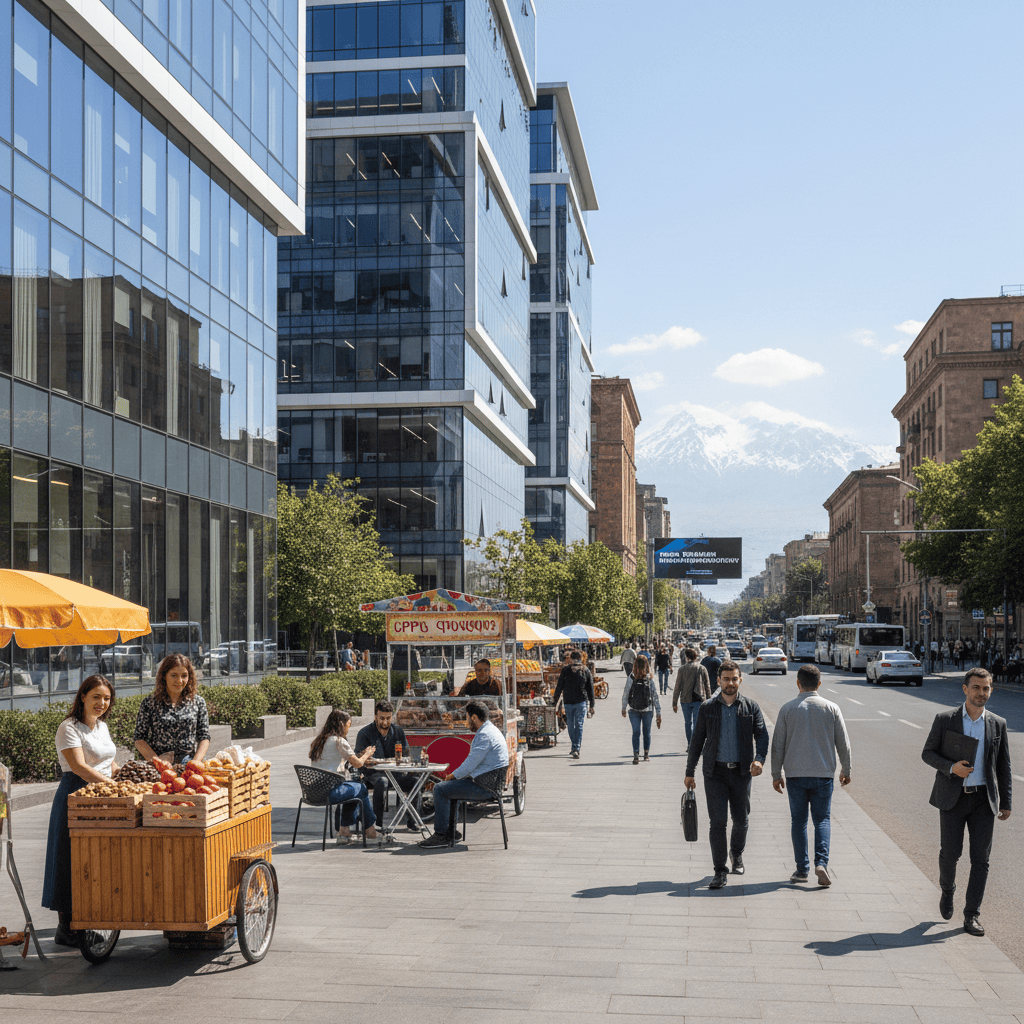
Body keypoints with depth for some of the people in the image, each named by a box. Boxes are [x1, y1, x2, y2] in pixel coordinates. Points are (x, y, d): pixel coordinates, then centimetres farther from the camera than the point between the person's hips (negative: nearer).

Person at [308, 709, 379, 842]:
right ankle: (370, 829, 27)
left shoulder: (319, 740, 15)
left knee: (353, 784, 27)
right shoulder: (339, 741, -10)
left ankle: (343, 830, 25)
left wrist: (362, 755, 22)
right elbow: (358, 763, -4)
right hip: (329, 792, -8)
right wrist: (367, 754, 16)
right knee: (361, 788, 13)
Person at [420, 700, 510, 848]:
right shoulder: (490, 730, 16)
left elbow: (472, 763, -20)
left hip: (486, 787, -11)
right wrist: (454, 775, 13)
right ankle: (449, 830, 23)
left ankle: (441, 835, -6)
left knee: (440, 789, -10)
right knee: (444, 786, 21)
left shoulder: (485, 735, -19)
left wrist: (453, 775, -4)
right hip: (488, 782, 11)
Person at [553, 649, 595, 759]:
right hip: (582, 701, 1)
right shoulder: (586, 670, 2)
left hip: (568, 702, -1)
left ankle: (573, 747, 6)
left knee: (570, 725, 4)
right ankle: (576, 749, 2)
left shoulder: (565, 670, -2)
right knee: (579, 725, 4)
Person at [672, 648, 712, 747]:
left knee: (688, 723, 14)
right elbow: (707, 686, 5)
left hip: (686, 700, 0)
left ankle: (690, 745, 19)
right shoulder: (702, 668, 2)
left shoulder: (682, 669, -2)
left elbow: (677, 687, -2)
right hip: (699, 699, 0)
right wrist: (708, 700, 13)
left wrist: (674, 703, 3)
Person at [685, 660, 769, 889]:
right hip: (715, 771, -1)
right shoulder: (707, 708, 3)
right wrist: (689, 772, 8)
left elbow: (762, 736, -4)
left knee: (741, 820, 11)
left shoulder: (751, 708, 3)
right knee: (717, 821, -9)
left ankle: (737, 854, 41)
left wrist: (759, 759, -23)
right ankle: (720, 872, -4)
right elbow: (697, 741, 8)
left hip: (741, 771, 1)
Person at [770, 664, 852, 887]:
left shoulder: (787, 709, -2)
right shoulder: (831, 709, 0)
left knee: (799, 820, 9)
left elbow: (777, 745, 0)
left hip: (796, 774, 0)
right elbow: (843, 743, 4)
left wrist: (776, 774, 9)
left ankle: (802, 869, 10)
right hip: (824, 773, 0)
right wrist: (845, 770, 18)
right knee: (822, 819, 8)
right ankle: (821, 862, -11)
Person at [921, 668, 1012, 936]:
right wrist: (951, 767, -17)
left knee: (980, 859, -1)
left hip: (984, 799, 2)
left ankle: (971, 916, 7)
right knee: (950, 853, -1)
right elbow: (927, 753, 1)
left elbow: (1003, 765, 10)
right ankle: (947, 889, 31)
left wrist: (1006, 802, 8)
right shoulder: (945, 719, -1)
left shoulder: (997, 724, 5)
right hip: (952, 798, -2)